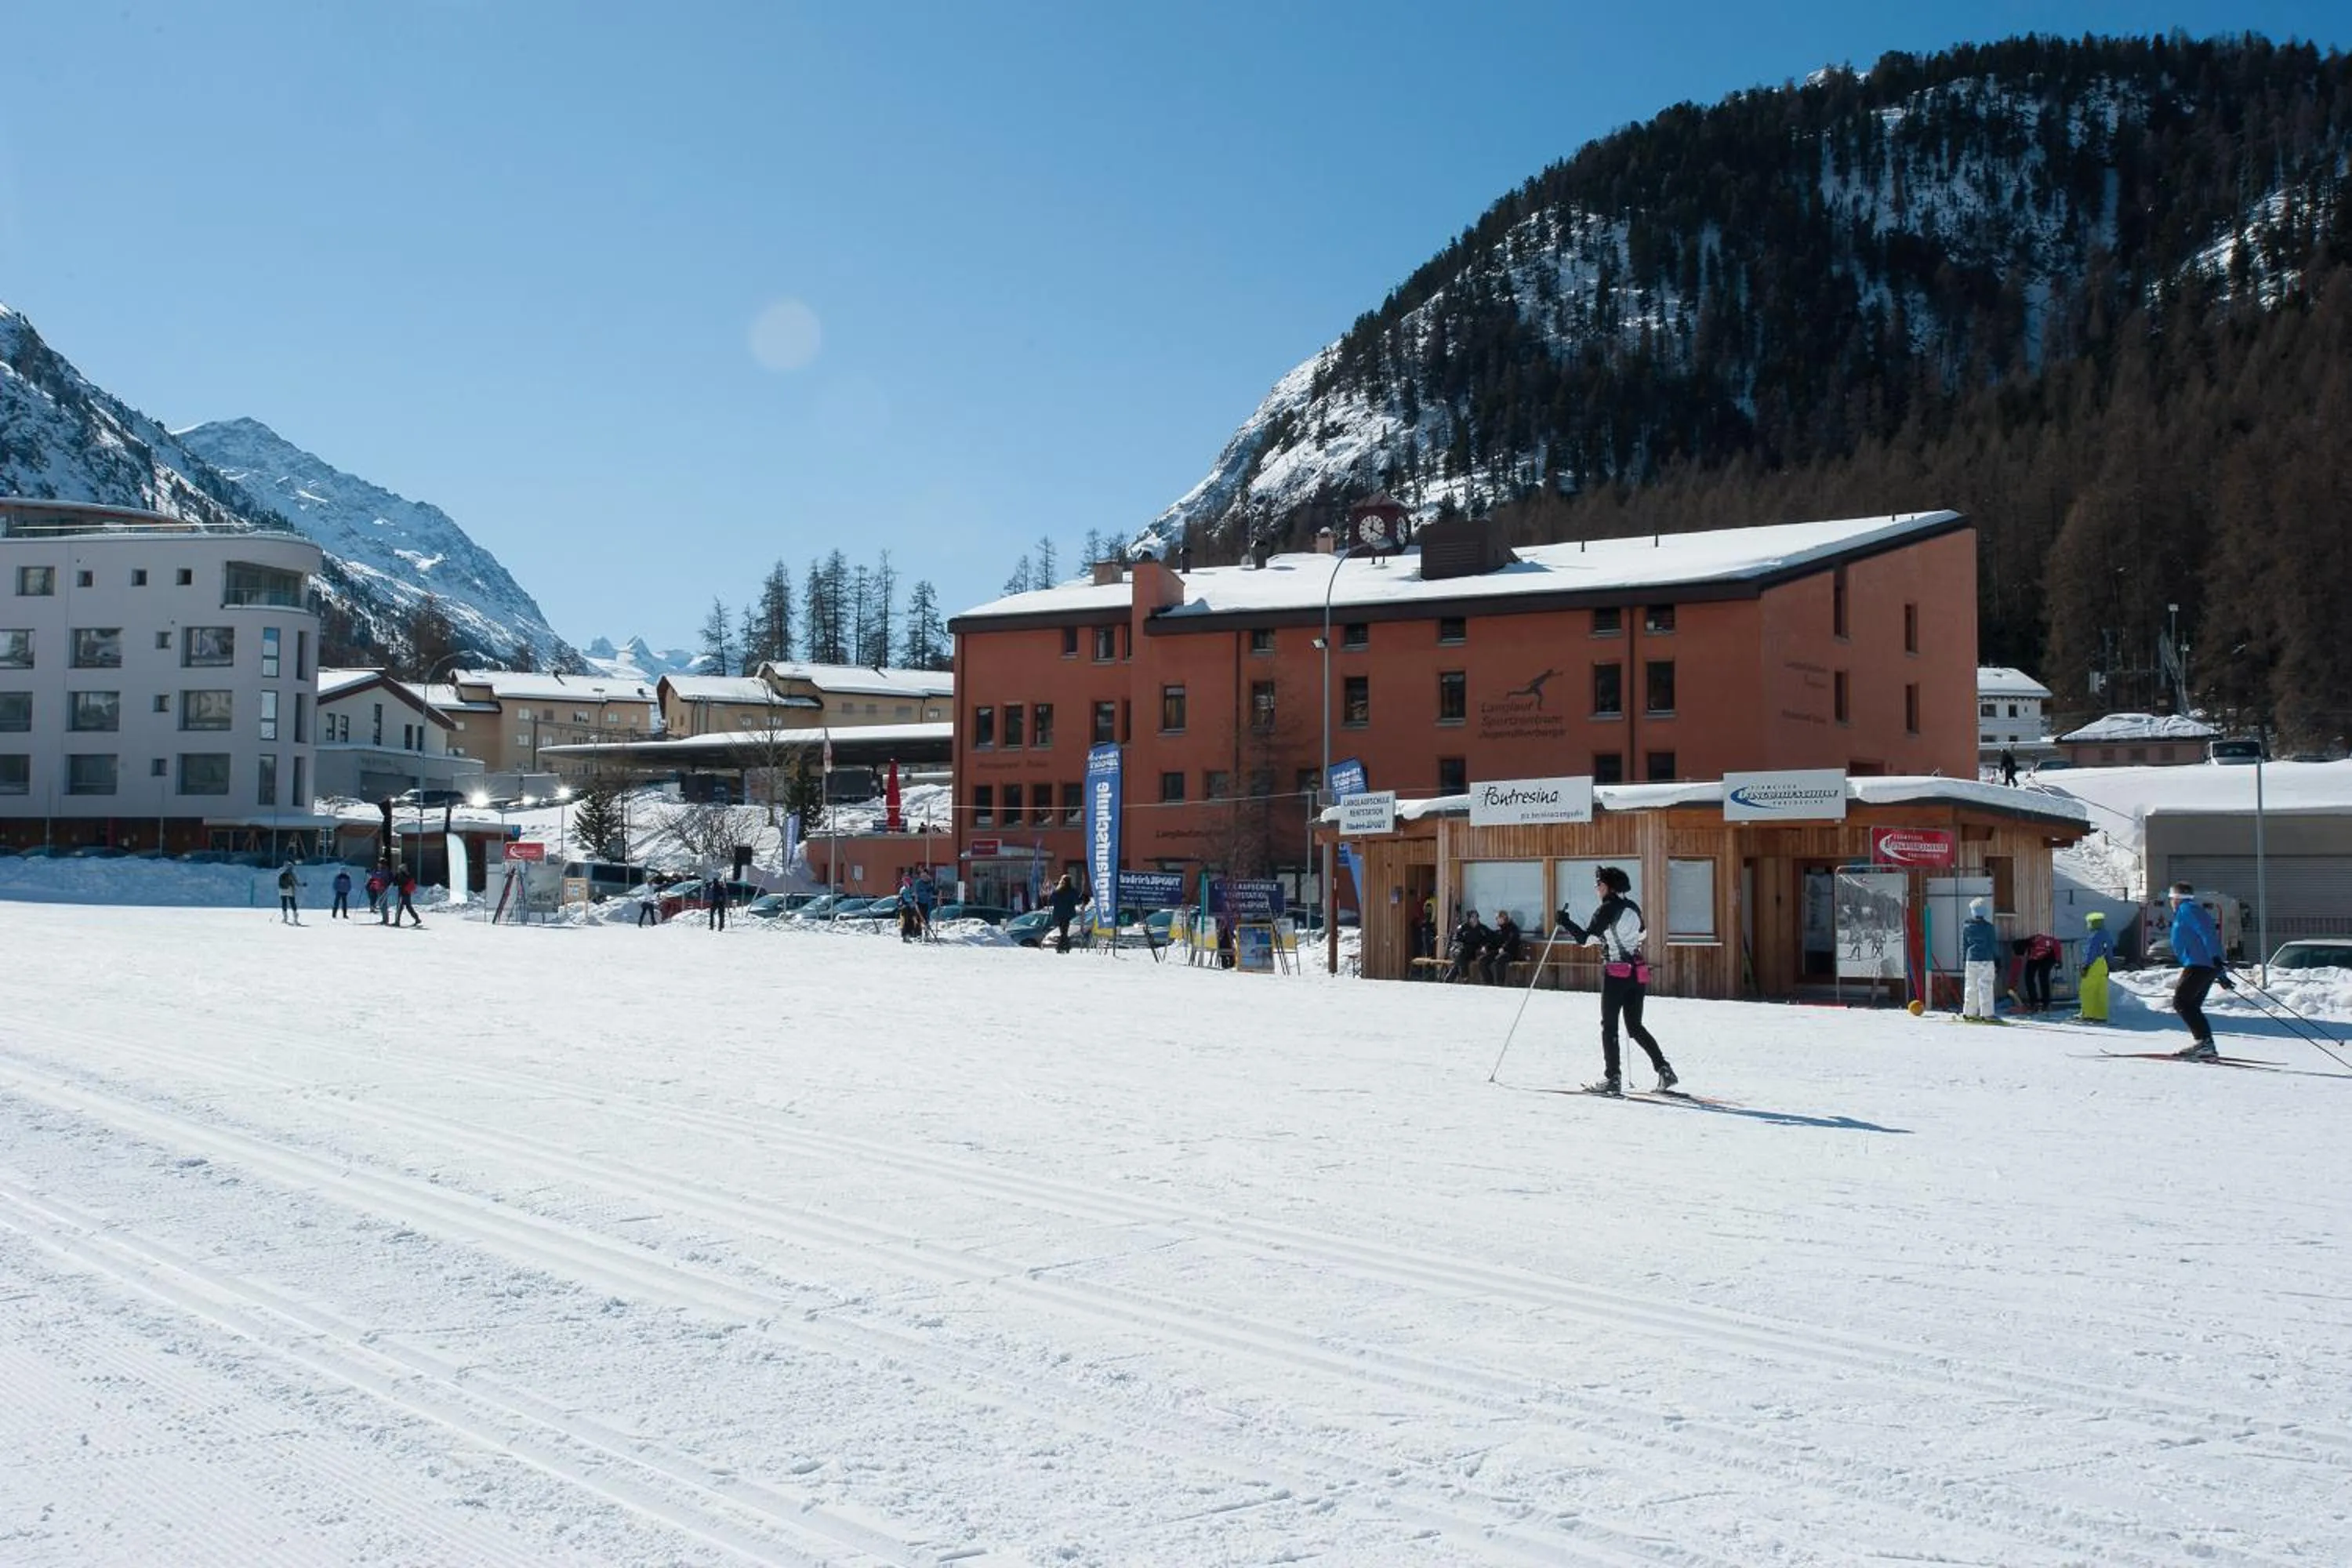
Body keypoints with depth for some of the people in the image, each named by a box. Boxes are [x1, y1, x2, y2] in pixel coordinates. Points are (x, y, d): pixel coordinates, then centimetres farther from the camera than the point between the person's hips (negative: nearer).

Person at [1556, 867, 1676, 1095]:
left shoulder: (1607, 909, -11)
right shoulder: (1632, 907, 10)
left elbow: (1584, 938, -14)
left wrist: (1565, 922, -2)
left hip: (1616, 973, -7)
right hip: (1638, 972, 7)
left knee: (1609, 1026, 2)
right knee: (1635, 1026, 14)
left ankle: (1612, 1078, 0)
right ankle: (1664, 1070, 4)